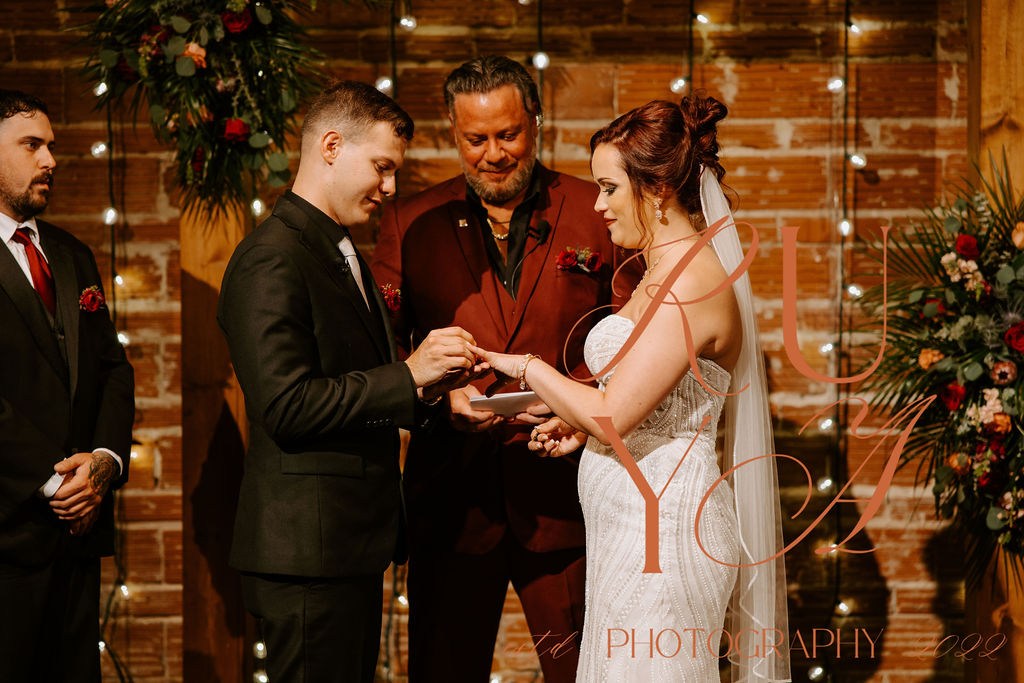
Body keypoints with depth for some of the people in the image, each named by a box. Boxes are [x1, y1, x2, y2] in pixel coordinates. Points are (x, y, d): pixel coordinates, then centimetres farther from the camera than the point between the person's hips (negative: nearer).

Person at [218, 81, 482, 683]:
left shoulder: (346, 257, 19)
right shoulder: (272, 260, -13)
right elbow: (287, 407, -21)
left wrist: (426, 385, 5)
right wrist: (407, 377, -18)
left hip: (356, 543, 10)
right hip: (308, 552, -10)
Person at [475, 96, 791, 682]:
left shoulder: (691, 283, -18)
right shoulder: (672, 271, 14)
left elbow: (613, 417, -22)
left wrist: (528, 367, -8)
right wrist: (582, 423, 10)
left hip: (660, 530, -10)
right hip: (640, 523, 10)